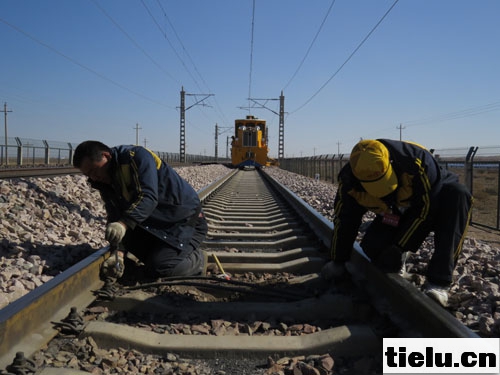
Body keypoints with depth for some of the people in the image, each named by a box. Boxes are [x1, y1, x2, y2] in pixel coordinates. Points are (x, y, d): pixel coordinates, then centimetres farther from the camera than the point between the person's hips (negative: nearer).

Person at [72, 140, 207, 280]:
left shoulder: (137, 156, -19)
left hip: (187, 220, -9)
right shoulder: (106, 184, 6)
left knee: (160, 268, -22)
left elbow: (148, 197, -33)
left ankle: (197, 259, 7)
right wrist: (117, 253, -18)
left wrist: (124, 224, -46)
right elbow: (115, 218, -2)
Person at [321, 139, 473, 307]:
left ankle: (439, 281, -36)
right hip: (396, 217, 2)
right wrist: (338, 261, -3)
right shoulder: (349, 181, -25)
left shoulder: (416, 161, -37)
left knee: (458, 195, -36)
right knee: (372, 248, -23)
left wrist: (400, 247, -26)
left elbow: (425, 209, -28)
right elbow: (344, 220, -11)